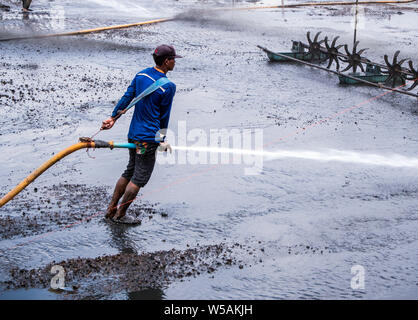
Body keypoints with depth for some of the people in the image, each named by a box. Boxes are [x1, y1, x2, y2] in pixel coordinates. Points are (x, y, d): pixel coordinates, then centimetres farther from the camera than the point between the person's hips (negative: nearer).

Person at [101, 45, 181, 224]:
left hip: (133, 134, 8)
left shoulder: (142, 74, 6)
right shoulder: (168, 87, -15)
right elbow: (164, 117, -5)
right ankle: (120, 215, 13)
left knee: (130, 172, 21)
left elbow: (127, 97, 3)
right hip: (148, 138, -8)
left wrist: (113, 117, 5)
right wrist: (162, 140, 6)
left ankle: (111, 210, 27)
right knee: (139, 179, 5)